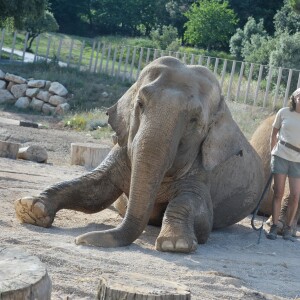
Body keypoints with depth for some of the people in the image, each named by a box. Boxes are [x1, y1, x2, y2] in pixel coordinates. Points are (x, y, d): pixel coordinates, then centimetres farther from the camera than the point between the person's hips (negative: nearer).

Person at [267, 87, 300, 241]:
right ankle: (274, 227, 3)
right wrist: (272, 152, 10)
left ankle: (288, 229, 9)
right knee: (278, 193, -2)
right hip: (281, 156, -1)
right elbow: (274, 133, 13)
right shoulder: (284, 113, 2)